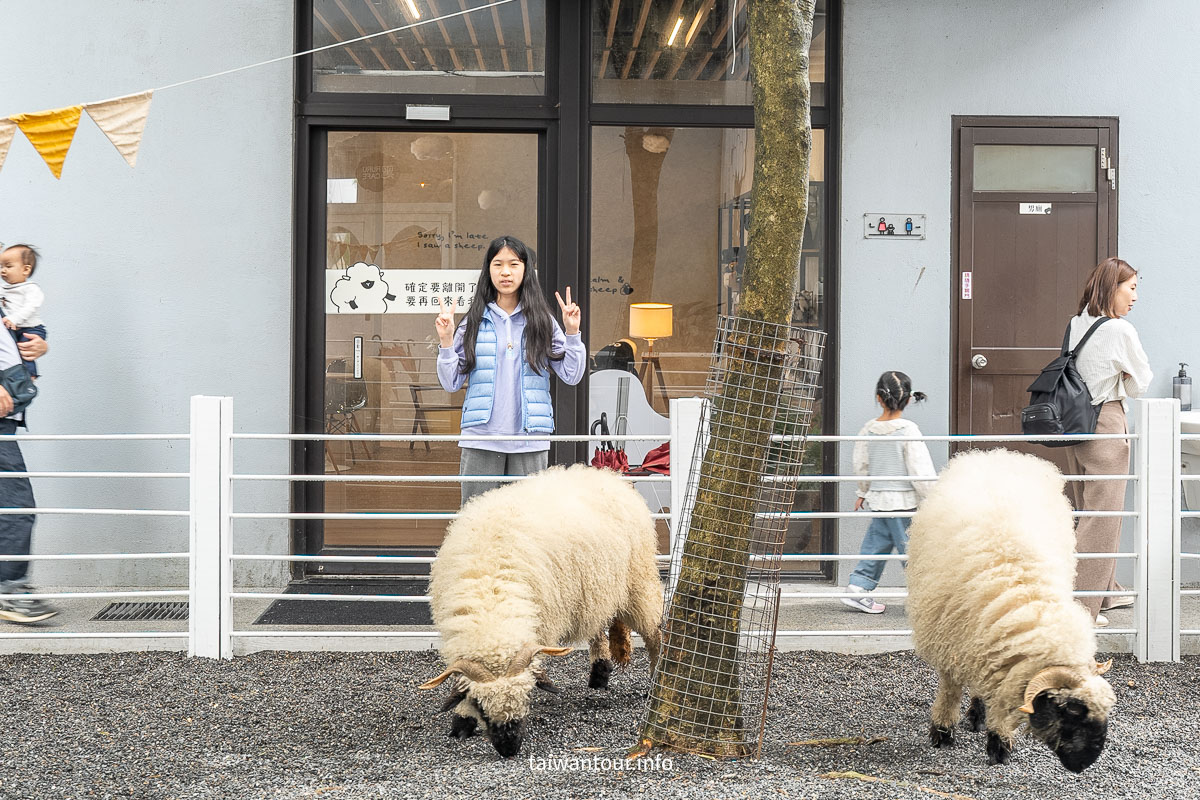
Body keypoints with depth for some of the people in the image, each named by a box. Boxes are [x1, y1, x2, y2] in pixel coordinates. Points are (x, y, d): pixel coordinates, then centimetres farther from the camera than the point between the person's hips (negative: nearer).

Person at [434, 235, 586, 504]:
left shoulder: (542, 321, 8)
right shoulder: (474, 322, 6)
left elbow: (572, 376, 5)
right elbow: (451, 383, 6)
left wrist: (572, 332, -4)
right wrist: (446, 341, -5)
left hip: (530, 442, 0)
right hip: (481, 442, 0)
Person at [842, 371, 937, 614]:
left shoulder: (868, 429, 1)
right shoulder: (908, 430, -14)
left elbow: (861, 466, 12)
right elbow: (920, 470, -14)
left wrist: (863, 492, 28)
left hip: (878, 499, 5)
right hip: (904, 501, -5)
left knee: (876, 544, 15)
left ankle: (858, 588, 13)